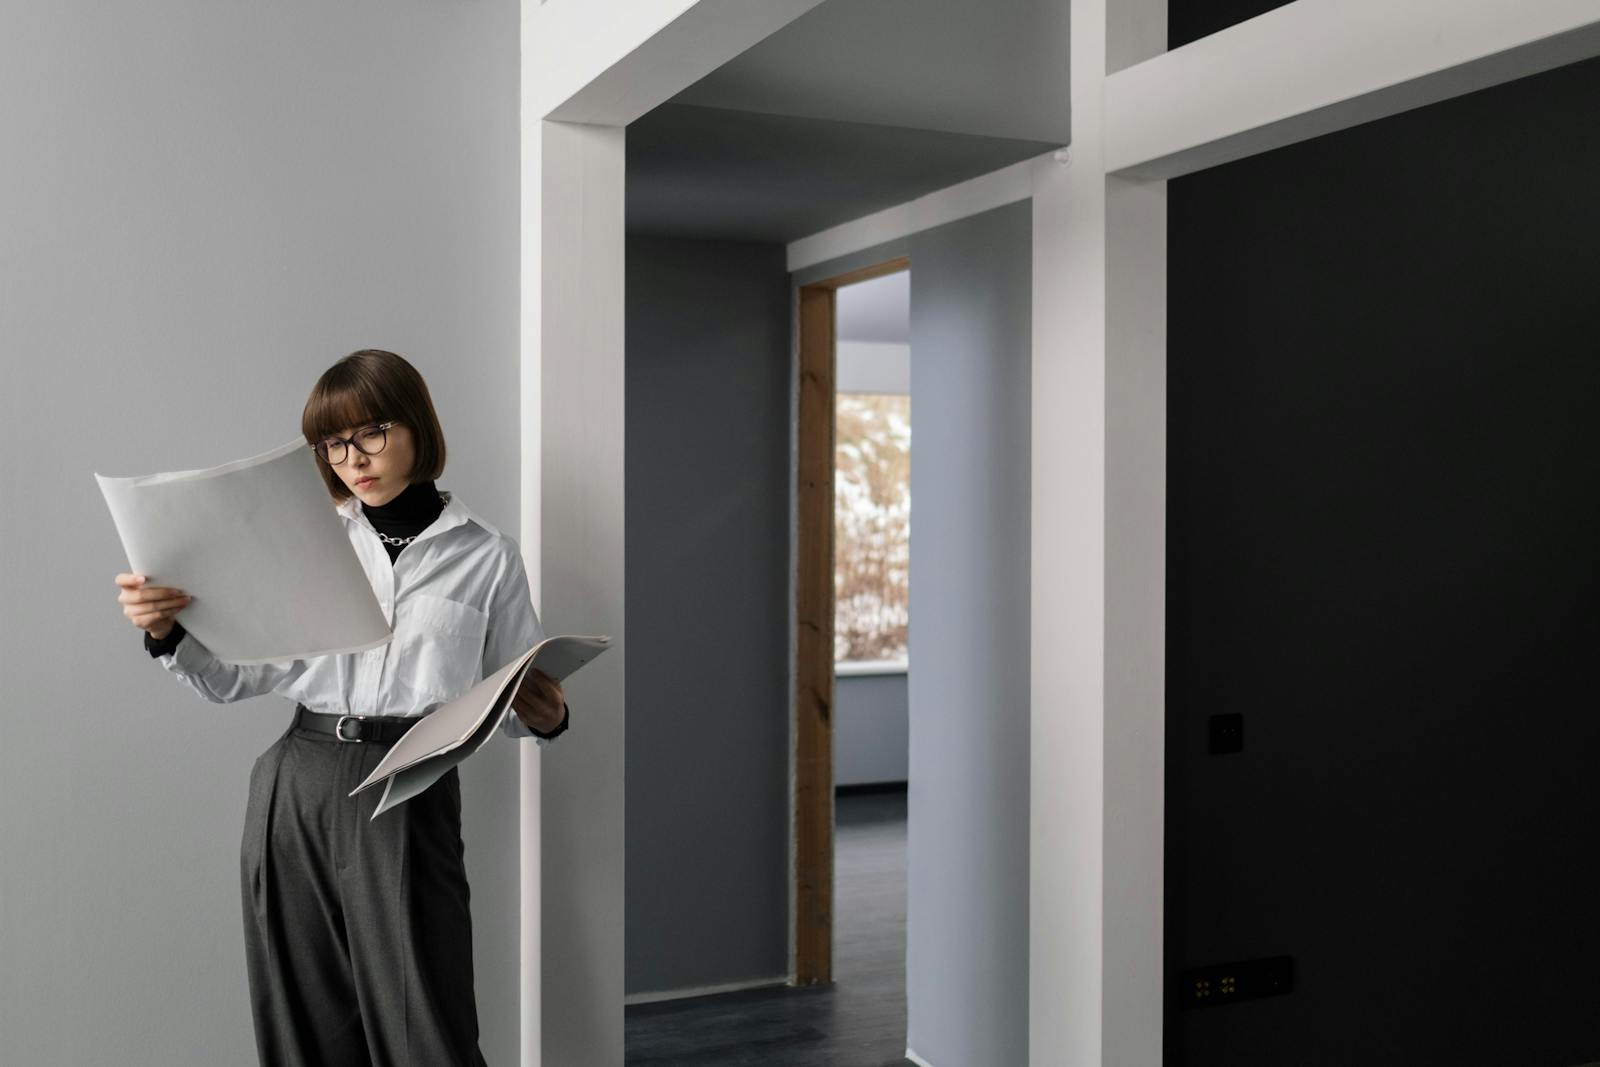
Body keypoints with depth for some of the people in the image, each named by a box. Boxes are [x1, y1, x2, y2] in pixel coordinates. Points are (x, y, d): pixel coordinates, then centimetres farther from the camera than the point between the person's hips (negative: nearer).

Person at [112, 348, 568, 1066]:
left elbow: (509, 705, 8)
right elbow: (231, 677, 10)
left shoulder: (485, 558, 6)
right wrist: (165, 632, -7)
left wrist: (545, 719, -13)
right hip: (296, 790, 3)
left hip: (411, 800, -2)